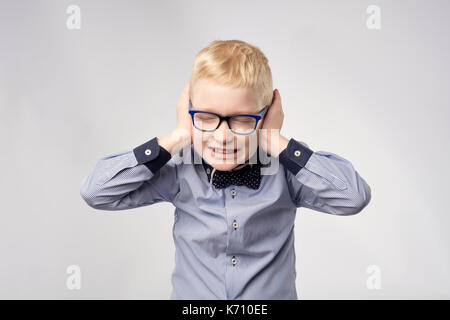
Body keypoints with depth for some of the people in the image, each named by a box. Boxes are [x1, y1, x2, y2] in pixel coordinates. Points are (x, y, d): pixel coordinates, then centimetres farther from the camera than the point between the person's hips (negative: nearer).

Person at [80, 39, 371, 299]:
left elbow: (354, 197, -18)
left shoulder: (284, 171, -7)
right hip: (190, 295, 1)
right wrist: (177, 139, -14)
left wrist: (277, 142, -16)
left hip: (275, 293, 0)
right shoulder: (181, 172, -6)